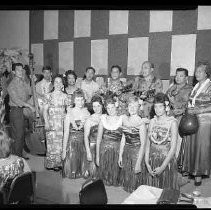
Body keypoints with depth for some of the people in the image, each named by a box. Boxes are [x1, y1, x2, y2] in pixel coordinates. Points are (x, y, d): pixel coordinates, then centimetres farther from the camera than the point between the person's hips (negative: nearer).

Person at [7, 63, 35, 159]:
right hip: (16, 110, -7)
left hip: (23, 110, 7)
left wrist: (24, 80, 3)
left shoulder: (23, 82, 12)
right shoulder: (12, 84, -10)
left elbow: (30, 92, 4)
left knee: (21, 134, 13)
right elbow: (16, 100, -17)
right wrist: (29, 105, -18)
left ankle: (20, 154, 24)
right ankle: (16, 156, 7)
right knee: (18, 135, -4)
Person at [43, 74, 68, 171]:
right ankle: (51, 163, 9)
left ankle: (59, 163, 11)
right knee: (51, 142, -2)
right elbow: (45, 110, 1)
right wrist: (46, 122, -8)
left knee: (61, 142, 0)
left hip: (62, 122, 1)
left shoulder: (65, 96, 7)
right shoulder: (49, 95, 4)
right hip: (51, 122, -1)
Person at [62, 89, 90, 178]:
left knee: (82, 163, 12)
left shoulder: (87, 113, 1)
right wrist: (64, 150, -7)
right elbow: (66, 133, -7)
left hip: (84, 142, 3)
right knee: (72, 163, 5)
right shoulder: (69, 114, -9)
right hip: (72, 141, -3)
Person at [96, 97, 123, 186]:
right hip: (104, 150, 2)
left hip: (117, 150, -2)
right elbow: (98, 138, 6)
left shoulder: (122, 119, -2)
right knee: (104, 174, 7)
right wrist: (97, 155, 5)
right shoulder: (103, 119, 4)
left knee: (115, 174, 3)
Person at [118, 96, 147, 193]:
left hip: (136, 153, -6)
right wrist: (120, 155, 9)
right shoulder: (125, 119, 4)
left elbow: (143, 145, -15)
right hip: (126, 152, 6)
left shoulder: (141, 123, -15)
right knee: (126, 180, 15)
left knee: (135, 183, 4)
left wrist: (138, 163, -16)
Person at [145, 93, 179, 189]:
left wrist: (162, 167, -16)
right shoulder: (152, 121, 4)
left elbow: (173, 148, -13)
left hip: (167, 161, -3)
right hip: (152, 163, 4)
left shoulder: (172, 122, -9)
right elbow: (148, 144, 4)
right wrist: (147, 163, -4)